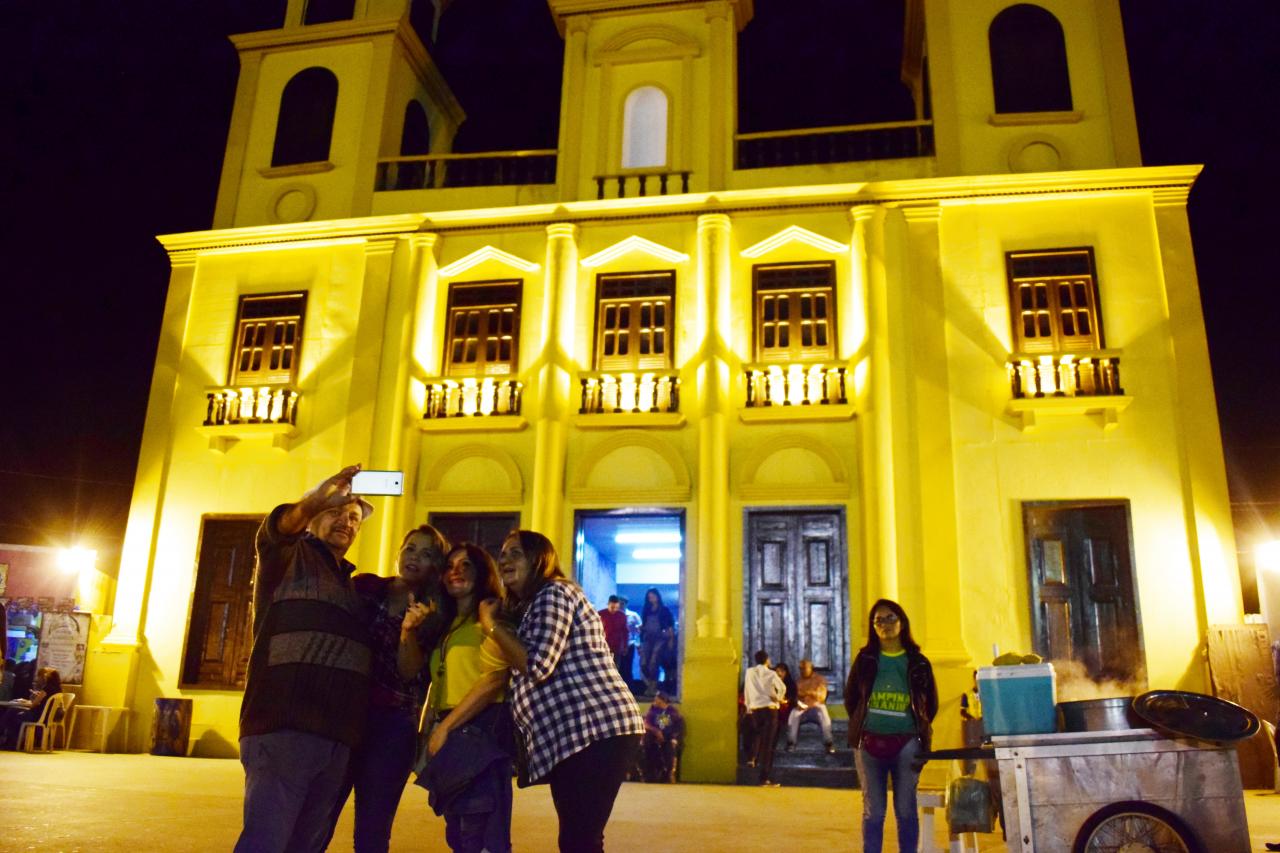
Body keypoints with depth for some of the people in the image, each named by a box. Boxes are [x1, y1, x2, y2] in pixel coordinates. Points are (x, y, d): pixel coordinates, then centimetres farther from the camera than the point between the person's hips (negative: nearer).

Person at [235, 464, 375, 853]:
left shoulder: (352, 586, 25)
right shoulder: (286, 555, 7)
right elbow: (283, 522, -16)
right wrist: (331, 487, -30)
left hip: (335, 738, 7)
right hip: (284, 729, -6)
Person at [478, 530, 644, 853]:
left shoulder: (553, 593, -7)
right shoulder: (531, 606, 25)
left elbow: (537, 666, -17)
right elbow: (527, 666, 25)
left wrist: (492, 625, -5)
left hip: (594, 730, -11)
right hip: (573, 735, 11)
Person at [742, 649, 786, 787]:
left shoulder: (749, 672, 7)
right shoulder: (771, 673, -1)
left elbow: (746, 692, 9)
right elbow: (782, 688, -14)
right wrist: (779, 699, 5)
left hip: (754, 709, 3)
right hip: (770, 709, -3)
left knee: (757, 735, 31)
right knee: (767, 743, 0)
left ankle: (752, 757, 12)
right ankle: (765, 778, -2)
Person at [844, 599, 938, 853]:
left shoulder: (917, 662, 5)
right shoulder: (865, 659, 7)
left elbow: (931, 702, 13)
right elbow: (850, 697, 13)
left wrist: (920, 729, 6)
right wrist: (861, 726, 8)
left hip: (907, 743, 0)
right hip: (869, 742, 1)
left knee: (906, 809, 4)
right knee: (873, 810, 4)